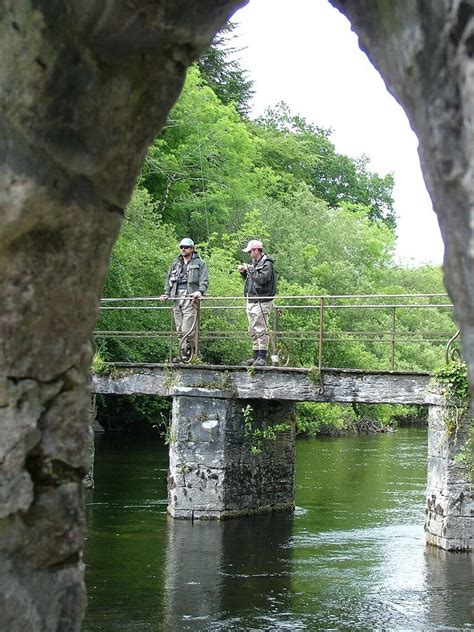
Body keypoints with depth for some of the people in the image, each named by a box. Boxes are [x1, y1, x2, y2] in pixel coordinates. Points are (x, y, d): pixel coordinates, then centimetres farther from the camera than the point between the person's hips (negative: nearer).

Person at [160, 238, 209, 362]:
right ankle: (183, 353, 7)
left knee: (187, 329, -15)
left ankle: (190, 351, -3)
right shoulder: (175, 264, 22)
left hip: (190, 298, -5)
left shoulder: (199, 263, 8)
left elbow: (204, 280, 0)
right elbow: (168, 279, 23)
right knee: (179, 330, 2)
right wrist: (166, 293, 9)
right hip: (177, 298, 5)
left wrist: (200, 291, -17)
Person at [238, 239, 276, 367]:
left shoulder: (266, 264, -9)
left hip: (261, 302, -10)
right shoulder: (254, 263, 19)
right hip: (251, 301, 10)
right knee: (253, 331, 11)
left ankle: (262, 357, -10)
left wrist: (250, 269, -14)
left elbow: (262, 279, -21)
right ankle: (255, 356, 16)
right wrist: (244, 272, 9)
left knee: (261, 330, -10)